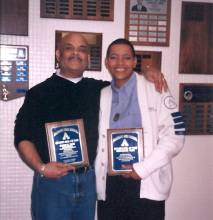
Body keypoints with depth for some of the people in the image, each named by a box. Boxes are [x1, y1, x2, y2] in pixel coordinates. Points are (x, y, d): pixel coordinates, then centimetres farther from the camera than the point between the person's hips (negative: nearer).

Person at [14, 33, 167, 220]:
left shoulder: (97, 89, 9)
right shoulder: (40, 92, -1)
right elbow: (23, 137, -4)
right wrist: (41, 168, -18)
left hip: (88, 180, 4)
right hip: (52, 179, -3)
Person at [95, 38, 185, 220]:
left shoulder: (155, 90, -3)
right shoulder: (102, 96, 11)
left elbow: (175, 135, -7)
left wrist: (143, 169, -11)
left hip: (147, 186, -3)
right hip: (109, 185, 4)